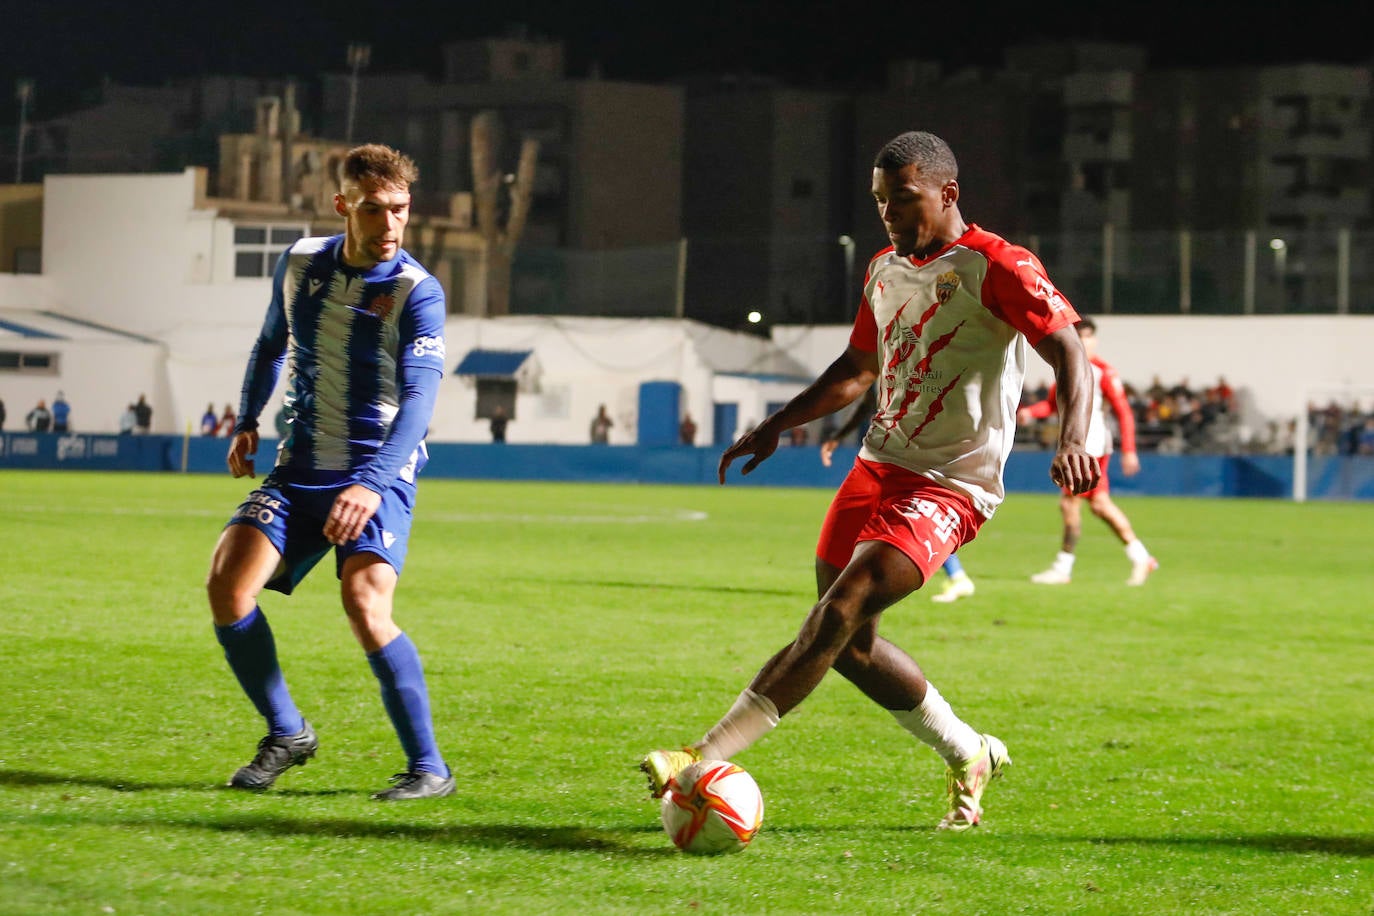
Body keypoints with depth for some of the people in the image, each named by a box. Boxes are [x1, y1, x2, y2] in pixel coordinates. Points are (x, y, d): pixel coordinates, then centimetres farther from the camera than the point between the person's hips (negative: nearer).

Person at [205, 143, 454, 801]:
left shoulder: (417, 292, -13)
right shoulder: (301, 263, 3)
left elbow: (418, 400, -24)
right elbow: (272, 342, 23)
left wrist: (370, 485, -37)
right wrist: (247, 421, 12)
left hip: (378, 475, -5)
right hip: (301, 469, 5)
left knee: (364, 604, -26)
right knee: (228, 581, -14)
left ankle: (429, 767, -12)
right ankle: (286, 733, 7)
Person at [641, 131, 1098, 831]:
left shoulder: (997, 268, -10)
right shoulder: (884, 271, 15)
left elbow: (1069, 354, -17)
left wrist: (1071, 440, -34)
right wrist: (775, 426, 21)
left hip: (949, 485, -9)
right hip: (878, 464, 9)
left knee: (838, 616, -21)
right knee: (851, 644, 8)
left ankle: (707, 759, -25)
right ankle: (968, 756, 26)